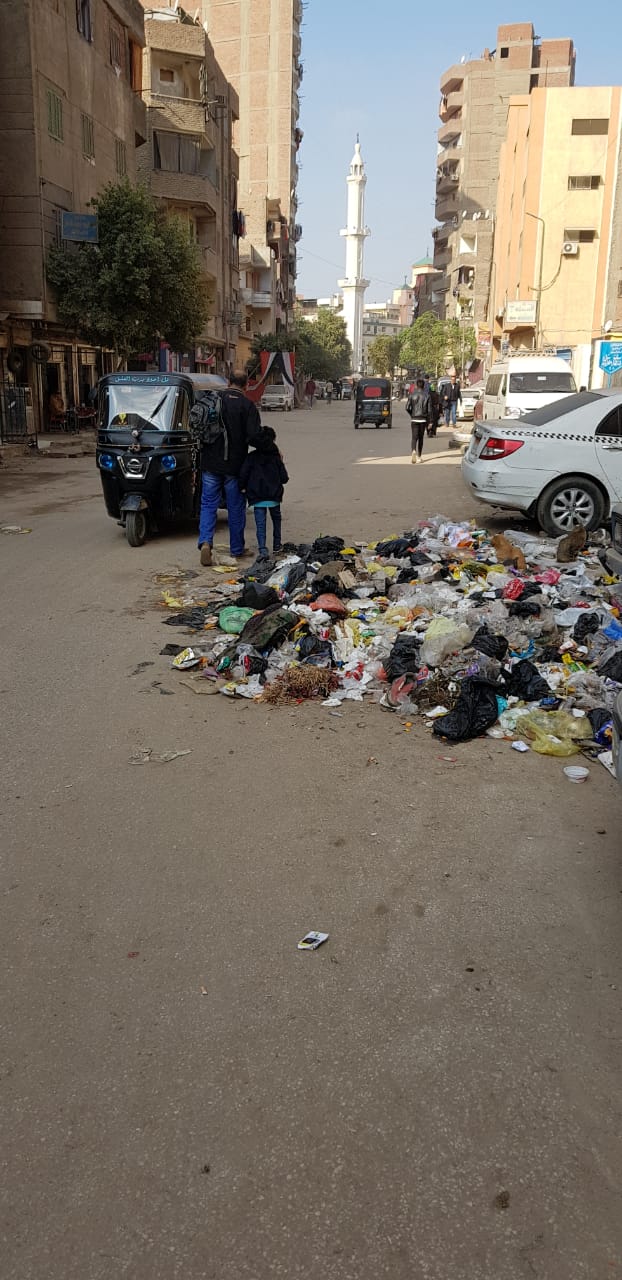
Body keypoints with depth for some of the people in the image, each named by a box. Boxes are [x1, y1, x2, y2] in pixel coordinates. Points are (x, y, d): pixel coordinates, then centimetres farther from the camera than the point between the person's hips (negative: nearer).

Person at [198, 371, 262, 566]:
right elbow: (254, 436, -15)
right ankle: (237, 549, 17)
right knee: (236, 507, 9)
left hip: (211, 464, 2)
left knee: (208, 504, 7)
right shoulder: (247, 405, -7)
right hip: (235, 465, -2)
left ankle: (205, 541, -14)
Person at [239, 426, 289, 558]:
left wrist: (242, 487, 6)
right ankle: (277, 545, 31)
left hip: (257, 497, -1)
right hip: (274, 497, 1)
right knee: (276, 519, 23)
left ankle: (262, 548, -17)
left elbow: (243, 474, -9)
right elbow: (284, 479, -1)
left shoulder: (252, 457, -2)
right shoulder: (276, 458, -1)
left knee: (260, 524, -1)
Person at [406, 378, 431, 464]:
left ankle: (414, 451, -28)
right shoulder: (427, 395, -2)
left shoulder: (412, 394, -2)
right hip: (423, 419, 1)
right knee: (421, 437, 12)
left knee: (414, 437, -1)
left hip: (414, 419, 0)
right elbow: (429, 409, -5)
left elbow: (407, 407, -6)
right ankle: (419, 456, 17)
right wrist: (428, 421, 4)